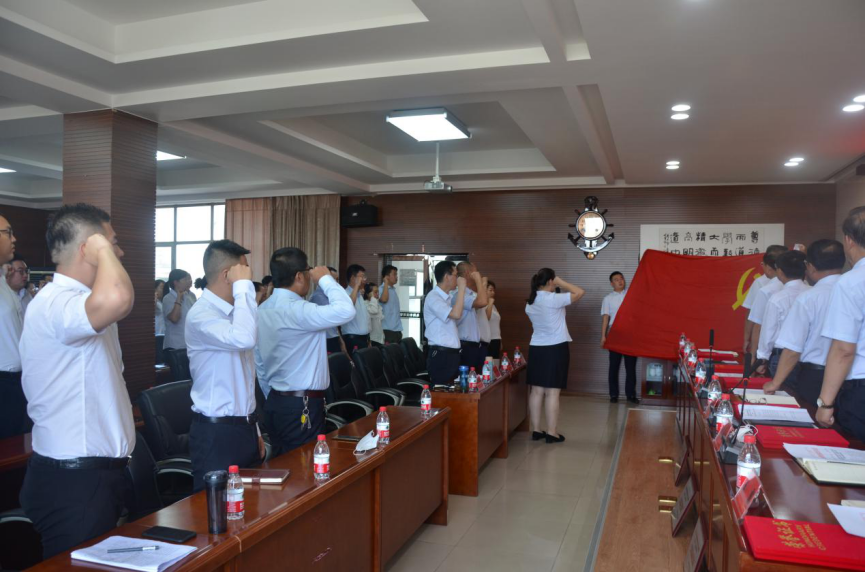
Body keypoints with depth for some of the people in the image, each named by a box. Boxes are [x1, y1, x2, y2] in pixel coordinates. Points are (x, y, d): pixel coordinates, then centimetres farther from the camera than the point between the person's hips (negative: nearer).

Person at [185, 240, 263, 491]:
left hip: (244, 428, 8)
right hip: (216, 433, -8)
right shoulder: (201, 314, -16)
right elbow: (245, 339, -38)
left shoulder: (233, 313, 10)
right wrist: (244, 286, -25)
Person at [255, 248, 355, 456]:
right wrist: (325, 278, -16)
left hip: (276, 403, 9)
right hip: (302, 406, -9)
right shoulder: (296, 310, -20)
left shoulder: (263, 310, 8)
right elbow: (346, 310, -32)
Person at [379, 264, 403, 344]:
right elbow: (384, 299, -32)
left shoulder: (394, 290, 15)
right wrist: (386, 283, -20)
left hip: (397, 329, 8)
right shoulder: (381, 289, -9)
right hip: (387, 329, -8)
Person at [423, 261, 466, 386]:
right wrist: (461, 288, -20)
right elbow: (456, 314, -27)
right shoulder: (433, 297, -14)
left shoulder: (446, 298, 17)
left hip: (451, 354, 10)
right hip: (440, 355, -10)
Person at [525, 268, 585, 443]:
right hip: (556, 348, -7)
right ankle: (552, 433, 3)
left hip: (536, 348, 7)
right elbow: (580, 292, -10)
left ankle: (536, 430, 14)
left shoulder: (530, 302, 8)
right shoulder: (553, 299, -14)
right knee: (552, 392, -2)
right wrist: (561, 283, 0)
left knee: (536, 390, 8)